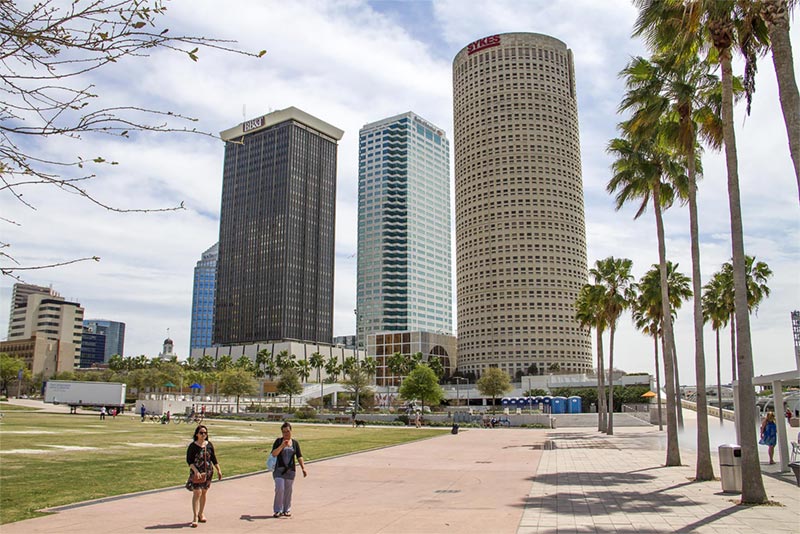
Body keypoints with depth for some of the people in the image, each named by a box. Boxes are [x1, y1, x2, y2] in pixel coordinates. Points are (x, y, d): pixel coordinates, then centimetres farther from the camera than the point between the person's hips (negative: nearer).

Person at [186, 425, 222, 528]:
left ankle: (200, 514, 26)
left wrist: (219, 470, 9)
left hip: (208, 472, 4)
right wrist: (196, 471, -21)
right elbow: (189, 460, -11)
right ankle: (195, 517, -9)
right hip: (196, 472, -4)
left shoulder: (209, 445, 4)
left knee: (204, 492, 12)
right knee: (197, 492, -12)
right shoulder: (192, 446, -9)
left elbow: (214, 458, 11)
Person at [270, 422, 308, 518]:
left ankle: (286, 510, 18)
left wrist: (303, 468, -5)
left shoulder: (295, 443, 6)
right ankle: (277, 510, 2)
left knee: (288, 490, 5)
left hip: (290, 470, 2)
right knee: (279, 489, -11)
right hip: (279, 469, -2)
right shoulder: (278, 441, -1)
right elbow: (273, 454, -11)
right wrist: (282, 446, -23)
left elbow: (299, 456, 5)